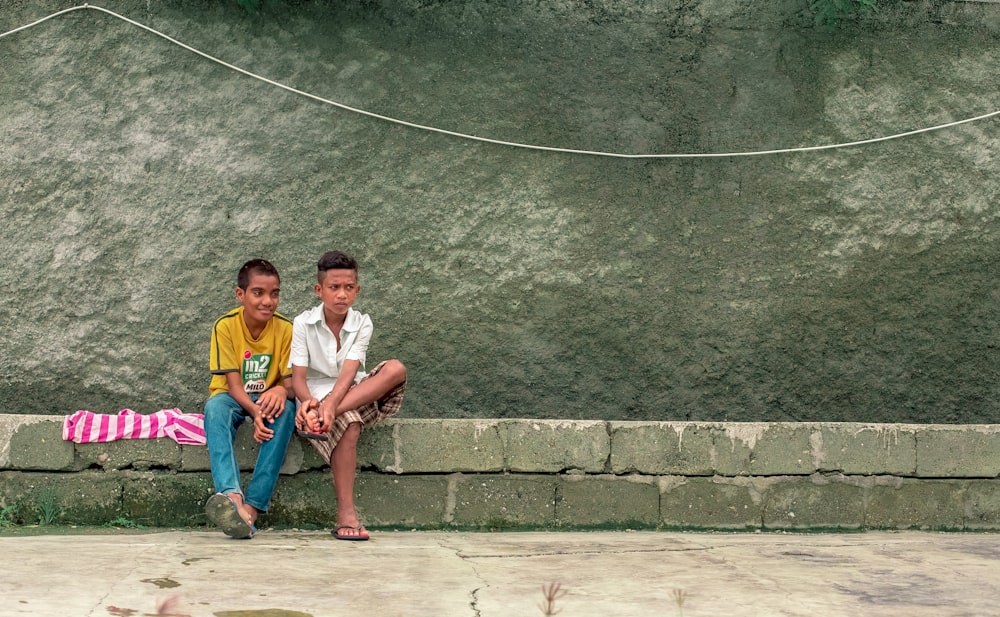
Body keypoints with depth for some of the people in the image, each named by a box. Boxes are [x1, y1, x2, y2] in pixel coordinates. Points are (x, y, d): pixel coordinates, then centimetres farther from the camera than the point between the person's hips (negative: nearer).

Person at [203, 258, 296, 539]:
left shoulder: (285, 328, -10)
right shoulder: (225, 326, -14)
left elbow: (290, 382, -11)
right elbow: (233, 384, -17)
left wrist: (281, 390, -37)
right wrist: (254, 411, -37)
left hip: (269, 399, 1)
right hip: (234, 398, -1)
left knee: (286, 409, -33)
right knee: (215, 407, -35)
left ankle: (252, 506, -39)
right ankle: (231, 495, -57)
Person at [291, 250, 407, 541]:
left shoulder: (362, 324, 0)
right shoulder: (303, 324, -3)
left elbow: (349, 372, -15)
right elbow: (298, 376, -10)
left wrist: (330, 403, -36)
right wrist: (307, 401, -35)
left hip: (354, 395, 3)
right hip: (316, 396, -3)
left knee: (396, 369, -27)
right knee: (349, 424, -38)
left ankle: (321, 417, -36)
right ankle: (346, 514, -38)